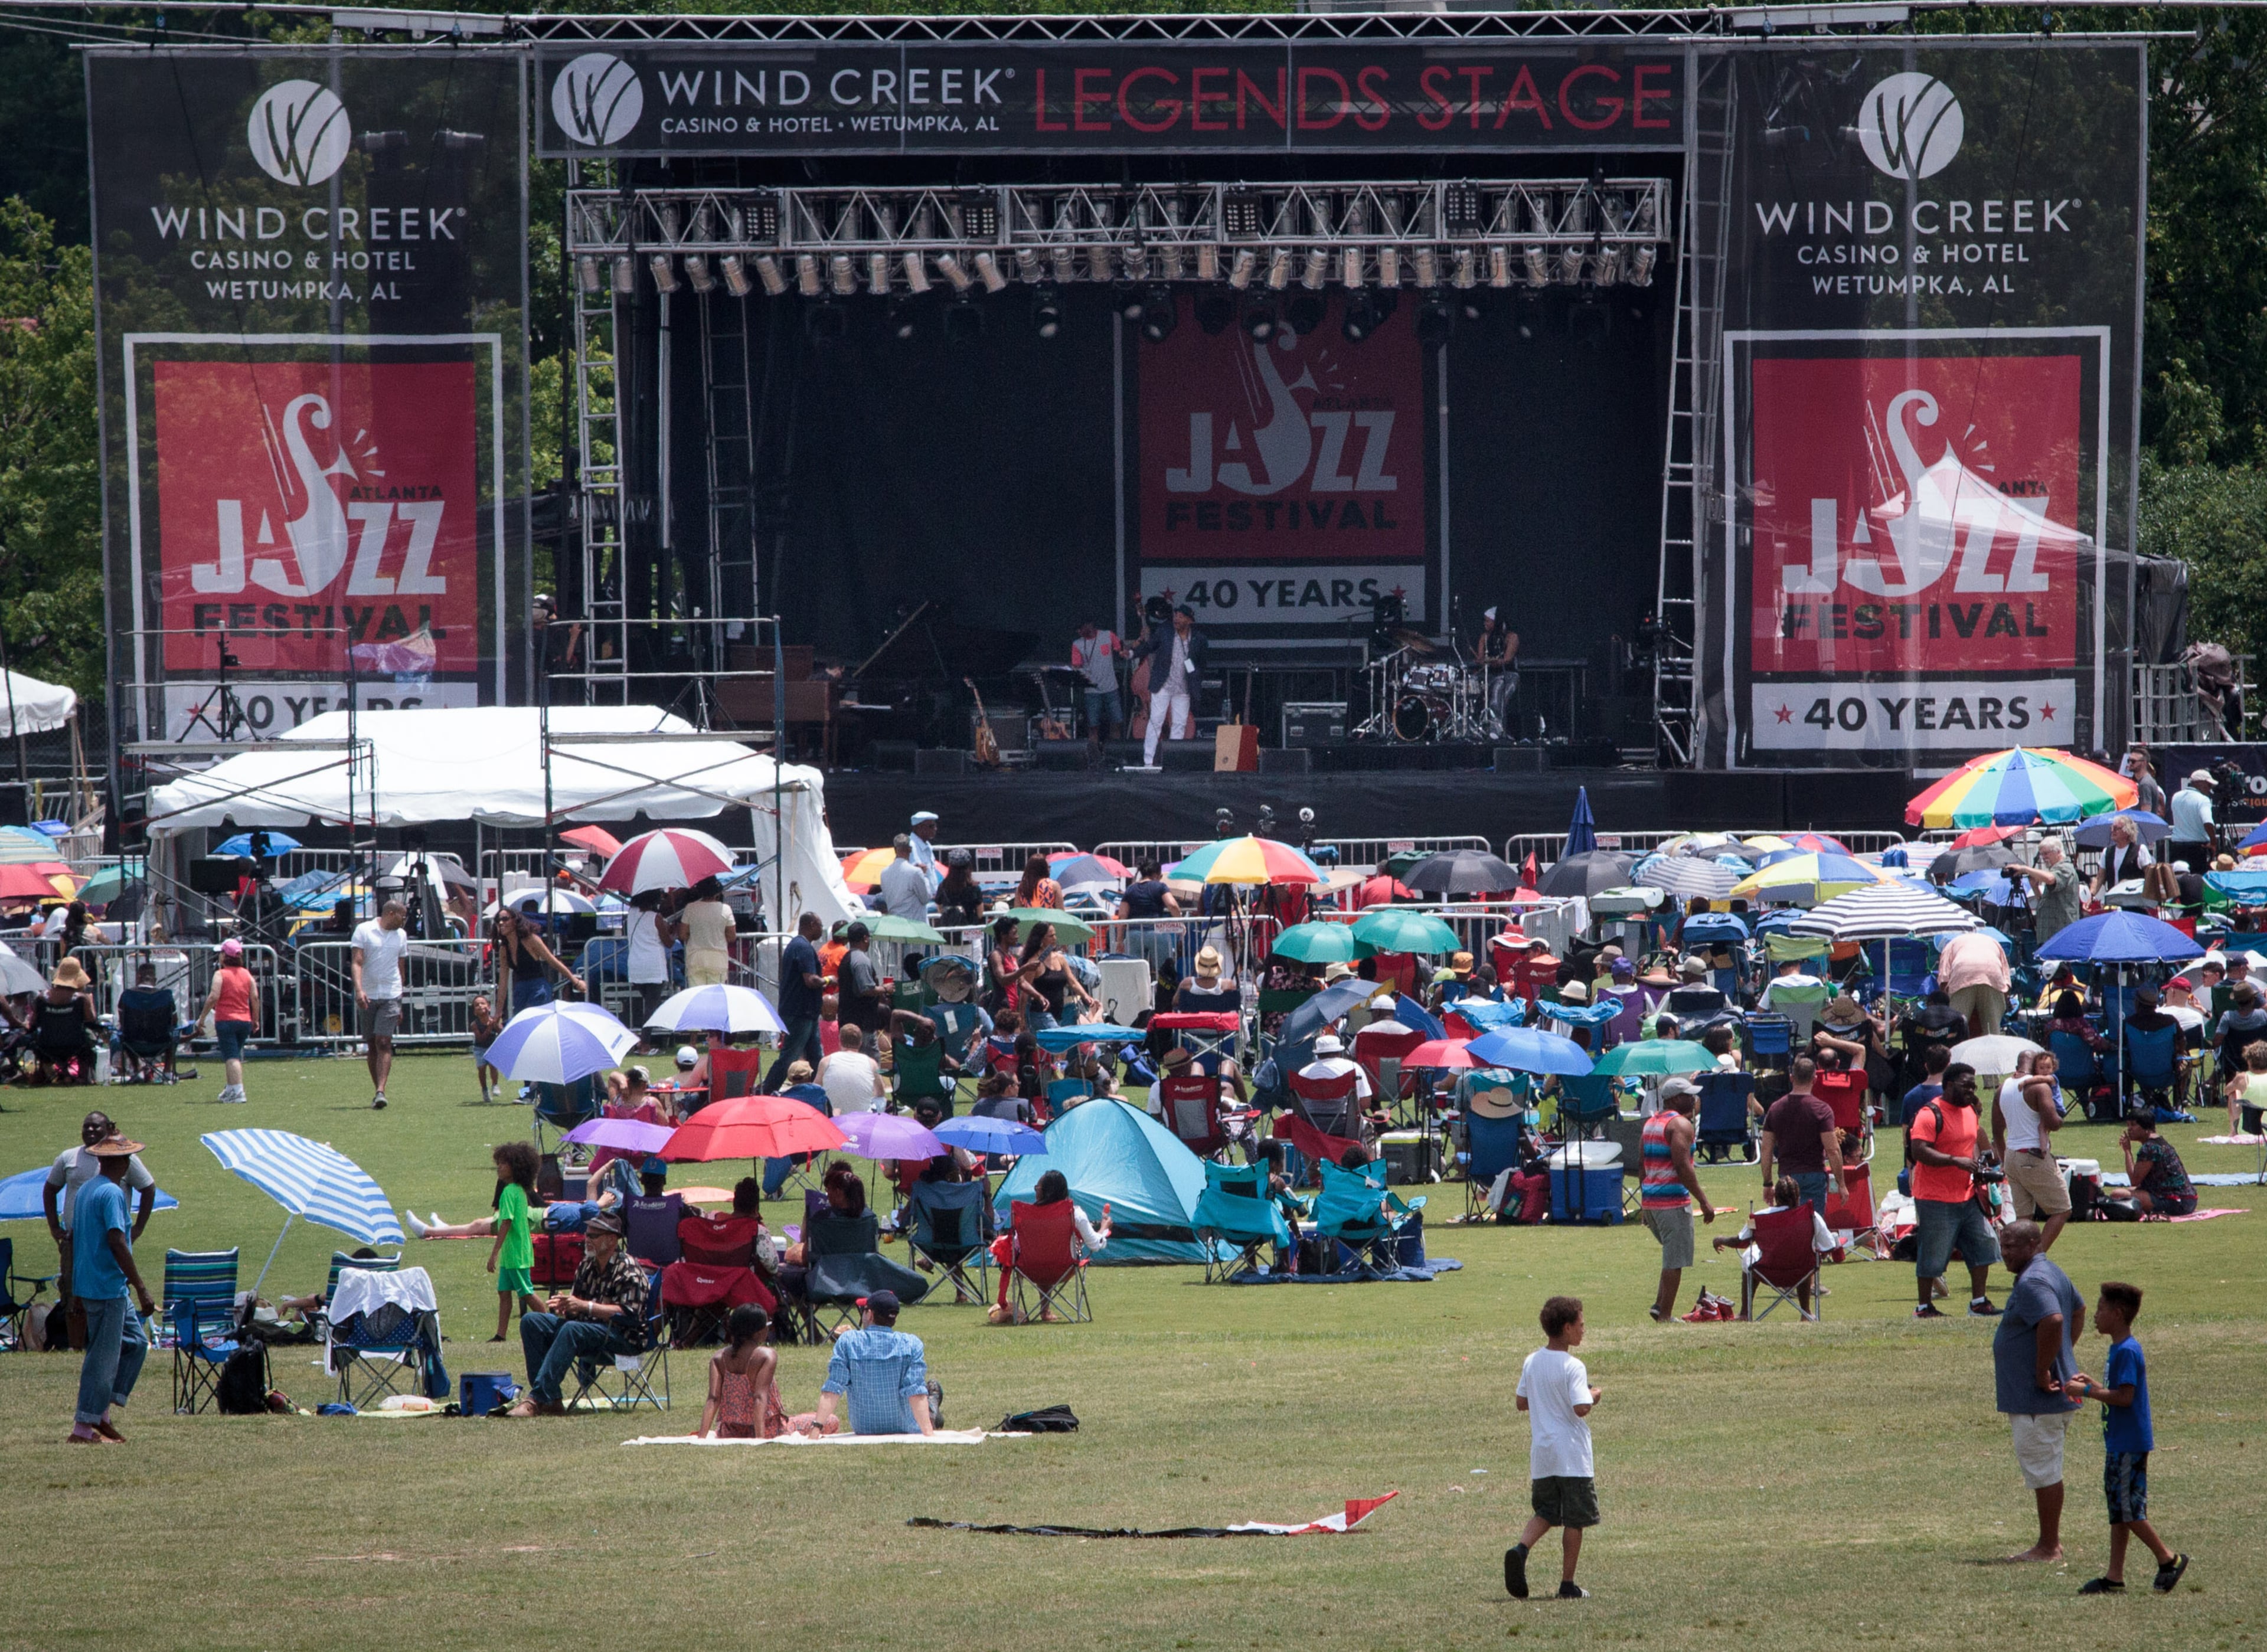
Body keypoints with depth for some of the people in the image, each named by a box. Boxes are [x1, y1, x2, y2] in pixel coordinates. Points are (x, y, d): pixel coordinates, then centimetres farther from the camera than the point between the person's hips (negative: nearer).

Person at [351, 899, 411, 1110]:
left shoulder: (401, 935, 13)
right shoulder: (364, 931, 0)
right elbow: (357, 962, -9)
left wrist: (400, 1005, 19)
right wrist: (359, 990, -24)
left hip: (391, 997, 1)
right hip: (367, 997, -1)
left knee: (384, 1043, -13)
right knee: (372, 1045, 6)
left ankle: (381, 1092, -19)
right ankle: (378, 1091, 16)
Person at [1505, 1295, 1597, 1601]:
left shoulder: (1531, 1363, 5)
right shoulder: (1573, 1367, -16)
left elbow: (1522, 1403, 13)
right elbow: (1581, 1409, -24)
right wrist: (1593, 1396, -4)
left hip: (1541, 1455, 6)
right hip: (1572, 1455, -6)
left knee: (1545, 1512, 16)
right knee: (1575, 1519, 5)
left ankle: (1520, 1549, -13)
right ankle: (1567, 1584, 8)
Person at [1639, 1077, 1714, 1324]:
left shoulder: (1650, 1124, 15)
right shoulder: (1680, 1125, -12)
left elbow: (1641, 1164, 18)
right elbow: (1683, 1167, -20)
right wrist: (1704, 1202, -17)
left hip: (1650, 1200, 9)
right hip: (1673, 1200, -9)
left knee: (1673, 1255, 20)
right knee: (1675, 1261, -3)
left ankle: (1659, 1304, 9)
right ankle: (1664, 1316, -3)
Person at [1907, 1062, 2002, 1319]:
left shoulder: (1969, 1111, 14)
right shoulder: (1930, 1114, -14)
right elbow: (1920, 1151, -23)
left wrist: (1977, 1168, 8)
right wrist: (1956, 1161, -28)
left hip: (1967, 1197, 8)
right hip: (1936, 1199, -8)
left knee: (1983, 1248, 7)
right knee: (1932, 1256, -1)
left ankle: (1978, 1302, 16)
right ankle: (1924, 1307, 11)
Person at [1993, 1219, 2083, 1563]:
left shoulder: (2032, 1283, -20)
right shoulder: (2053, 1274, 15)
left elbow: (2053, 1321, -35)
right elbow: (2079, 1310, 30)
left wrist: (2043, 1373, -25)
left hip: (2037, 1399, -11)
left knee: (2043, 1471, -5)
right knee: (2046, 1470, 17)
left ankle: (2048, 1547, -1)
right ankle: (2052, 1542, 23)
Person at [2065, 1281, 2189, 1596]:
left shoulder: (2127, 1352, -18)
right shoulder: (2118, 1350, 13)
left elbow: (2125, 1397, -23)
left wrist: (2086, 1391, -18)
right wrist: (2091, 1383, 14)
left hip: (2130, 1445, -10)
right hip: (2119, 1442, 10)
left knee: (2129, 1510, -6)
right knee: (2118, 1510, 10)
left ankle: (2168, 1559, 6)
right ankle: (2114, 1578, 12)